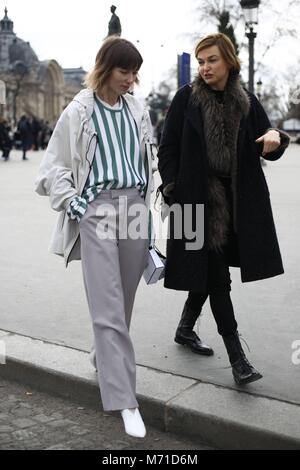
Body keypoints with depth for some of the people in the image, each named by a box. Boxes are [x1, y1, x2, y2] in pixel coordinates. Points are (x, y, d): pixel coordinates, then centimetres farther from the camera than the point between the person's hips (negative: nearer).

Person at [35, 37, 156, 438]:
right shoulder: (79, 111, 0)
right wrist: (69, 201, -7)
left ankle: (103, 358, 37)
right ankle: (125, 402, -11)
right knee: (108, 307, -10)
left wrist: (152, 203, 15)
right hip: (96, 209, -5)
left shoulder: (138, 111, 13)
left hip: (135, 206, 5)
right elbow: (55, 164, 5)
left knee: (124, 301, 11)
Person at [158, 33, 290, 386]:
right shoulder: (186, 98, -3)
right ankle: (236, 356, 1)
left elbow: (265, 149, 10)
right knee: (215, 273, -4)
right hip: (199, 199, -4)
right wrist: (173, 194, -11)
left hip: (236, 201, 4)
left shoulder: (246, 102, 5)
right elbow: (167, 149, -2)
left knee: (208, 268, 15)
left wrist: (274, 138, -14)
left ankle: (186, 329, 36)